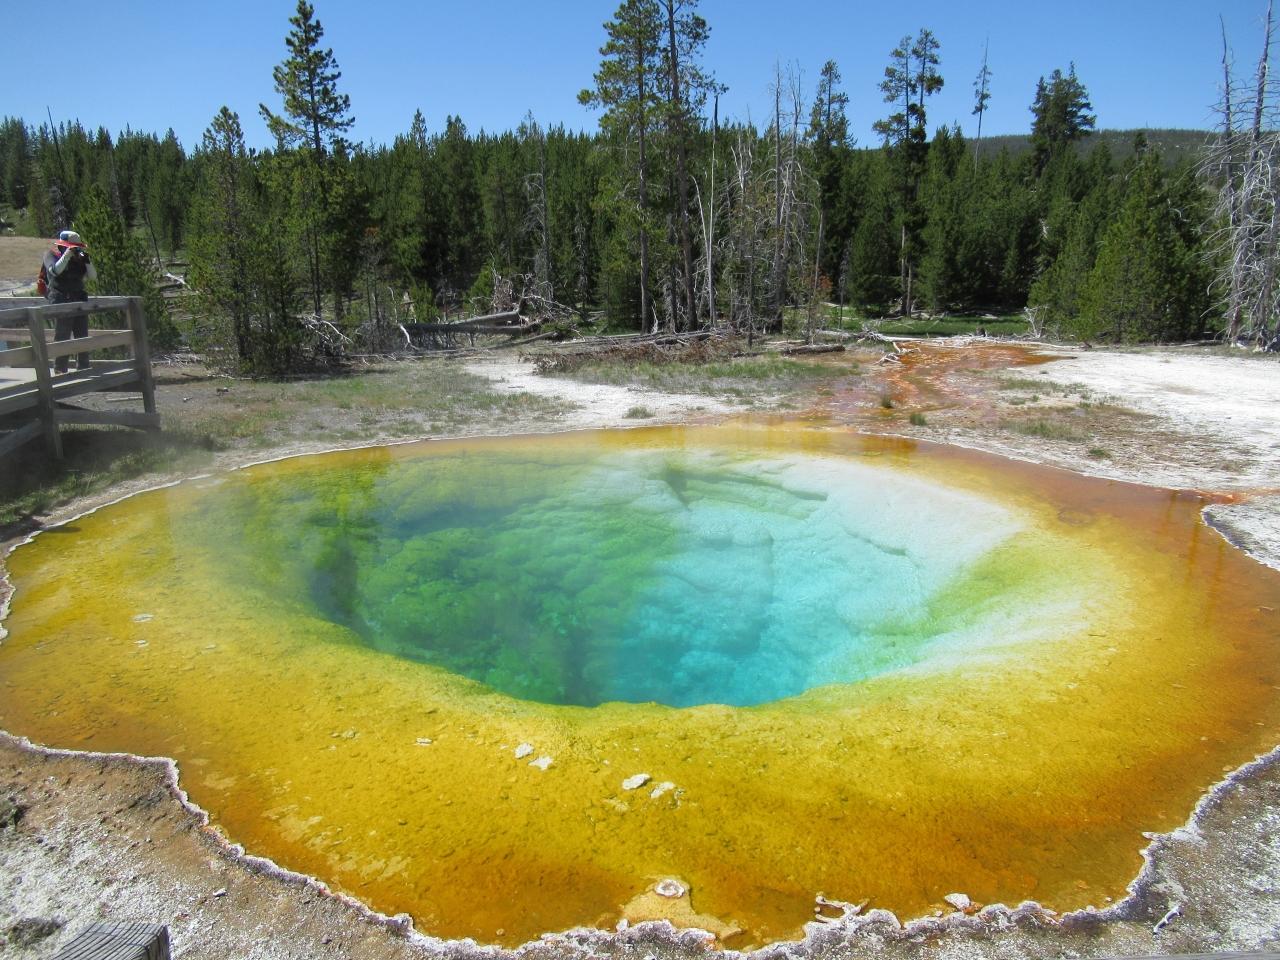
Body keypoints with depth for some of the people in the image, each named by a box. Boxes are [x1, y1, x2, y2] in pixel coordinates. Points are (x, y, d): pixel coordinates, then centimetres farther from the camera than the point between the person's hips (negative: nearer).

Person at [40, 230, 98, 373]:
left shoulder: (79, 258, 12)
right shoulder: (51, 254, 2)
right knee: (62, 336, -7)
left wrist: (87, 260, -8)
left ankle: (83, 368, 16)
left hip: (79, 301, 5)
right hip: (61, 302, -5)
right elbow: (54, 270, -16)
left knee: (82, 336, 8)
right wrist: (66, 256, -20)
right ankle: (60, 369, -6)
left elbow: (93, 276, 6)